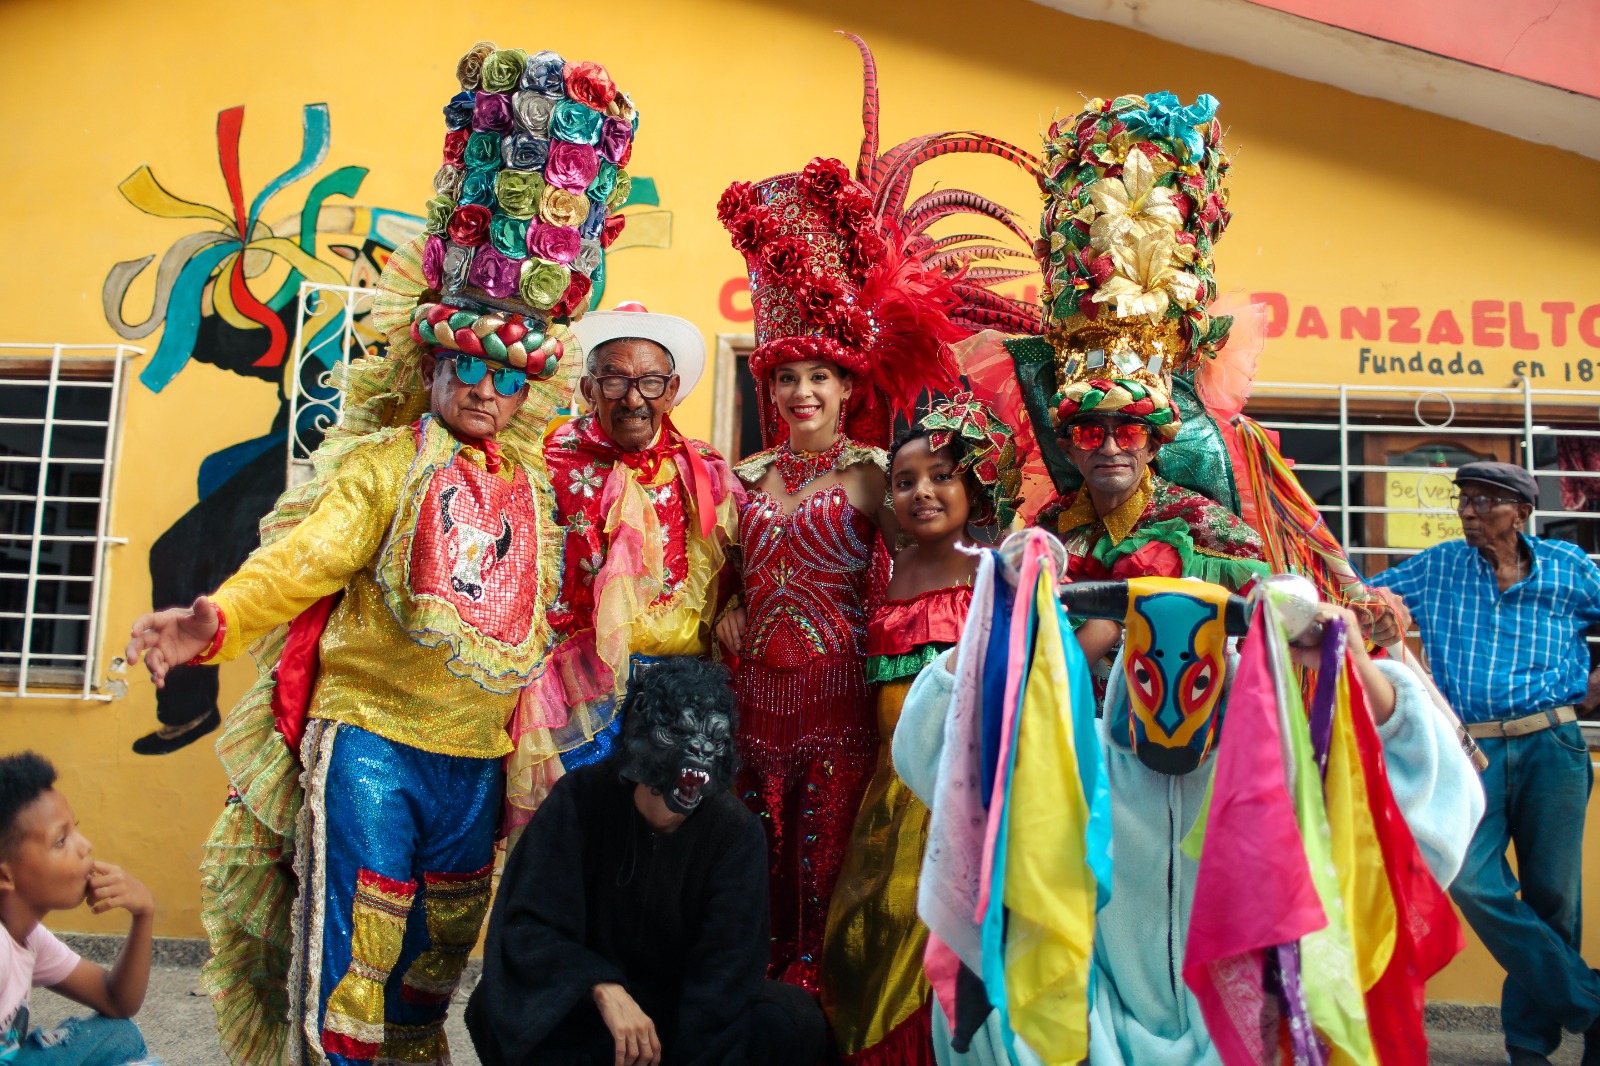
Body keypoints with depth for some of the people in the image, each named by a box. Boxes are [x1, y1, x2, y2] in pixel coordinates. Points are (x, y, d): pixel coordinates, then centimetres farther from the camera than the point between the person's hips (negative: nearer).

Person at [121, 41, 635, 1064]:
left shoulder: (532, 486, 9)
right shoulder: (386, 463, -4)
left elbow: (540, 608, 16)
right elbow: (306, 554, -18)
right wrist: (218, 617, -34)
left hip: (478, 750, 5)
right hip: (368, 729, -5)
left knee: (438, 945, 19)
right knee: (352, 944, 0)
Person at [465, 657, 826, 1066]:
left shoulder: (738, 832, -15)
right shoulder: (580, 798, -14)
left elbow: (725, 970, -17)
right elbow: (525, 925, -19)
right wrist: (603, 988, -35)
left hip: (689, 1012, 1)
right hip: (587, 1011, 0)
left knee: (795, 1020, -27)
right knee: (492, 1009, -31)